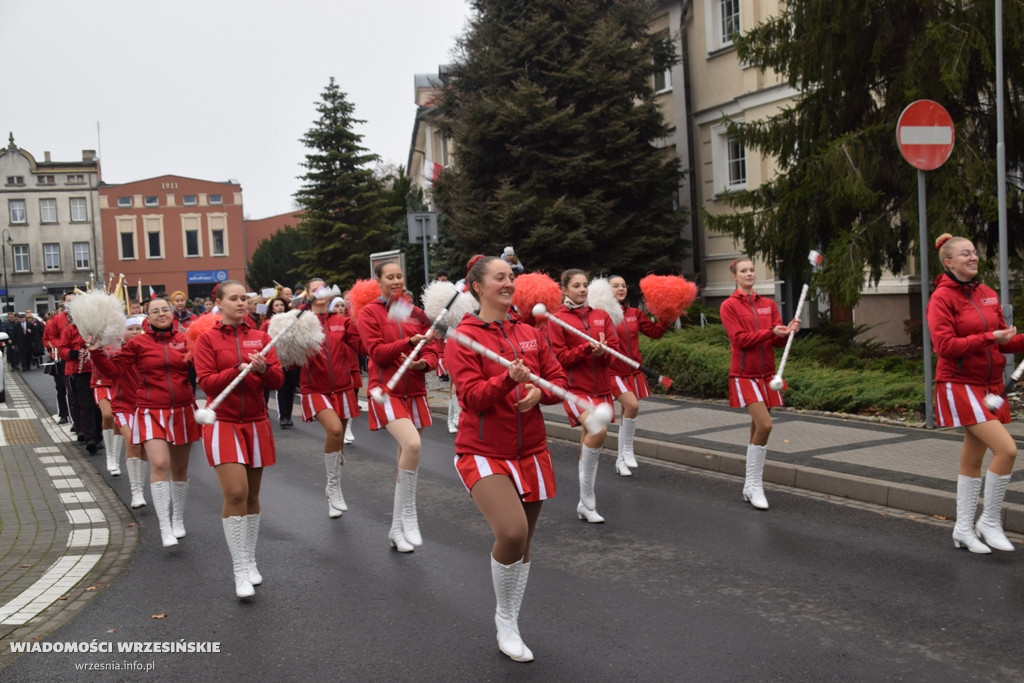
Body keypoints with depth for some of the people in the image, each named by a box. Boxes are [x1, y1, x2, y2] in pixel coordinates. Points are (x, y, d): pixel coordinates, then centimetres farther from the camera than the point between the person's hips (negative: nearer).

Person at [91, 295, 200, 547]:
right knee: (159, 464, -18)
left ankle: (178, 520, 32)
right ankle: (165, 528, -12)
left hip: (183, 411, 2)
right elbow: (116, 369, -1)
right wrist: (97, 353, -13)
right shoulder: (138, 343, -1)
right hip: (151, 412, -2)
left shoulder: (185, 340, 4)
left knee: (180, 468, 12)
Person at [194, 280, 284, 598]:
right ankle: (240, 570, -4)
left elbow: (277, 381, 1)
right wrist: (238, 370, -22)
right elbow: (205, 382, -10)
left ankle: (251, 562, 23)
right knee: (235, 493, -13)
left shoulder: (261, 337, 6)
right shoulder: (207, 338, -1)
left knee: (252, 495, 9)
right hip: (223, 424, -3)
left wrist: (263, 368, -19)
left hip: (256, 423, 3)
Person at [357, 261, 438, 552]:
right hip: (386, 390, -5)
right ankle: (409, 514, -10)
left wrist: (423, 362, -15)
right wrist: (410, 342, -21)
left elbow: (431, 352, 7)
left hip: (414, 391, 5)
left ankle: (397, 529, 21)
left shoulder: (416, 313, 8)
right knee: (412, 444, -27)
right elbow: (376, 351, -12)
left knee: (407, 455, 9)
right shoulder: (369, 312, -2)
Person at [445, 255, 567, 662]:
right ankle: (504, 617, 4)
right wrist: (509, 379, -33)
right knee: (511, 532, -23)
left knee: (523, 542, 12)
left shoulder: (530, 334, 7)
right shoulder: (462, 339, -8)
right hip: (484, 453, -5)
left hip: (531, 452, 6)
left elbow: (558, 381, 8)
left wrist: (538, 392, -13)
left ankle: (510, 624, 32)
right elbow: (473, 397, -18)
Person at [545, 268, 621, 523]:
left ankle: (585, 505, 21)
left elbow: (615, 348, 5)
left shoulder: (602, 316, 10)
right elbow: (560, 357, -7)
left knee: (589, 441, 9)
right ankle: (587, 495, -11)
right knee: (598, 430, -26)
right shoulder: (557, 319, -2)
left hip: (601, 387, 5)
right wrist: (588, 348, -20)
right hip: (575, 387, -5)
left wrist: (603, 351, -16)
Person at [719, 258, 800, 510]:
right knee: (764, 425, -18)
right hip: (744, 374, -5)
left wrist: (788, 331, -15)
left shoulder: (768, 305, 10)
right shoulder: (729, 306, -4)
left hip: (767, 373, 5)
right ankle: (755, 486, -6)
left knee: (758, 428, 9)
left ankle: (751, 484, 20)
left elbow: (778, 342, 6)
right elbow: (740, 339, -15)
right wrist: (771, 332, -21)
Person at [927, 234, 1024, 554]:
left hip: (989, 385, 7)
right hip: (960, 385, -7)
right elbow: (944, 346, -18)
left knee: (973, 458, 11)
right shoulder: (942, 298, -10)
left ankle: (963, 528, 22)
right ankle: (989, 521, 2)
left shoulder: (987, 294, 10)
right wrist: (989, 338, -23)